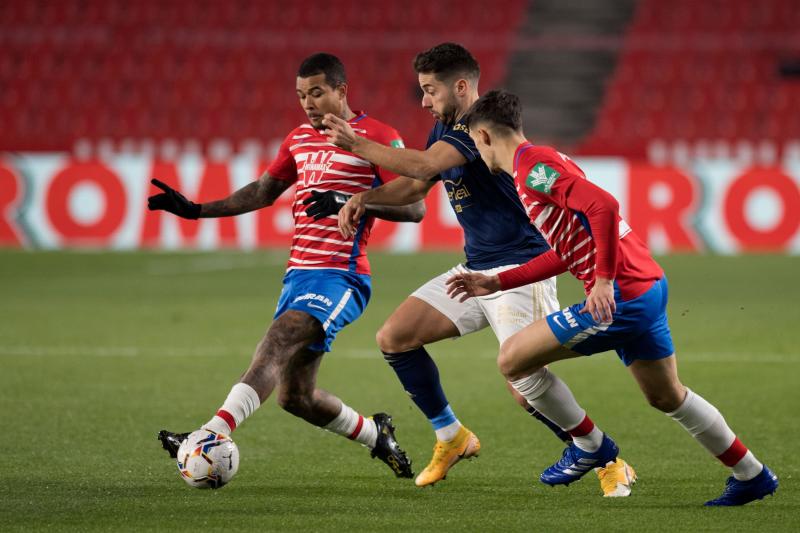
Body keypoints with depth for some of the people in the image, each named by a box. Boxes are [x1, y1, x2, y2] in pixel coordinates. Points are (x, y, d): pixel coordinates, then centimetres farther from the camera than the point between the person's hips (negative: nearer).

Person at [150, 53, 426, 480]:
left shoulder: (378, 138, -5)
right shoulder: (299, 139, 18)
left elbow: (414, 207, -12)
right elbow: (262, 192, 28)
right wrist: (195, 210, 18)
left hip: (340, 277, -8)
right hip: (299, 273, 8)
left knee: (275, 344, -29)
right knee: (295, 396, 7)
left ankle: (213, 435, -43)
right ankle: (376, 435, 31)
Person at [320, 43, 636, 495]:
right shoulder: (447, 127, 12)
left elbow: (423, 165, -29)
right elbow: (416, 187, 23)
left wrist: (356, 144, -20)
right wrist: (365, 198, 5)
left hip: (519, 270, -10)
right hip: (476, 270, 10)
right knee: (394, 338, 4)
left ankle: (610, 464, -5)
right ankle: (453, 439, 18)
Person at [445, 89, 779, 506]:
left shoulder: (532, 165, -12)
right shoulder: (541, 163, 19)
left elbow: (602, 205, -25)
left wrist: (604, 280, -24)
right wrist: (497, 282, 25)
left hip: (619, 297, -10)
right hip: (648, 284, 10)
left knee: (513, 359, -3)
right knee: (667, 396, 23)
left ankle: (590, 444, 10)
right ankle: (752, 476, 32)